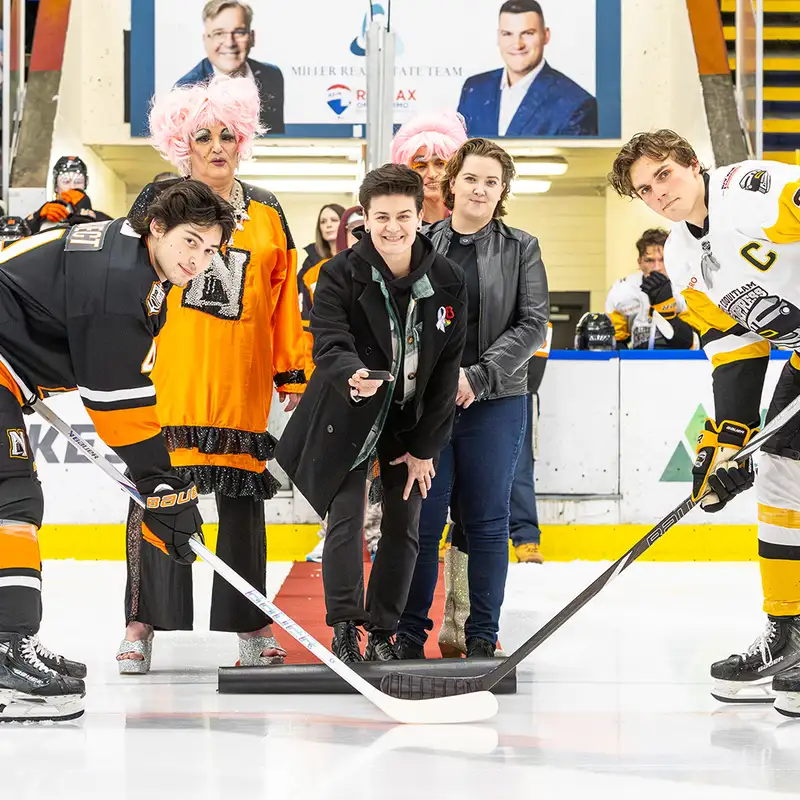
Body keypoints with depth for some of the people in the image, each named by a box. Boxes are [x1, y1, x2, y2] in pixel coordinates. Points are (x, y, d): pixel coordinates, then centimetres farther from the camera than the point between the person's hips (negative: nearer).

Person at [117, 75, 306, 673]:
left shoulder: (267, 213, 12)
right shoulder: (160, 202, 4)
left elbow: (285, 298, 12)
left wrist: (293, 373, 9)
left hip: (241, 384, 2)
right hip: (165, 376, -2)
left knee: (243, 500, 6)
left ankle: (250, 624, 14)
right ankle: (142, 622, 5)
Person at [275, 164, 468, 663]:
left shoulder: (448, 281, -9)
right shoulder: (341, 275, -15)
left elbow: (447, 369, -5)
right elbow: (329, 343, -25)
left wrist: (425, 447, -5)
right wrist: (352, 374, -50)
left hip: (411, 419, 2)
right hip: (349, 417, -2)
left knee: (403, 527, 5)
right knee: (346, 523, -9)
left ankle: (383, 632, 17)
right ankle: (345, 627, 2)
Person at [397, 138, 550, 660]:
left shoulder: (521, 249, 6)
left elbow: (534, 323, -1)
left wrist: (478, 376, -11)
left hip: (495, 402, 0)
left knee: (487, 520, 4)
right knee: (423, 519, 0)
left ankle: (483, 633, 12)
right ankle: (411, 630, 9)